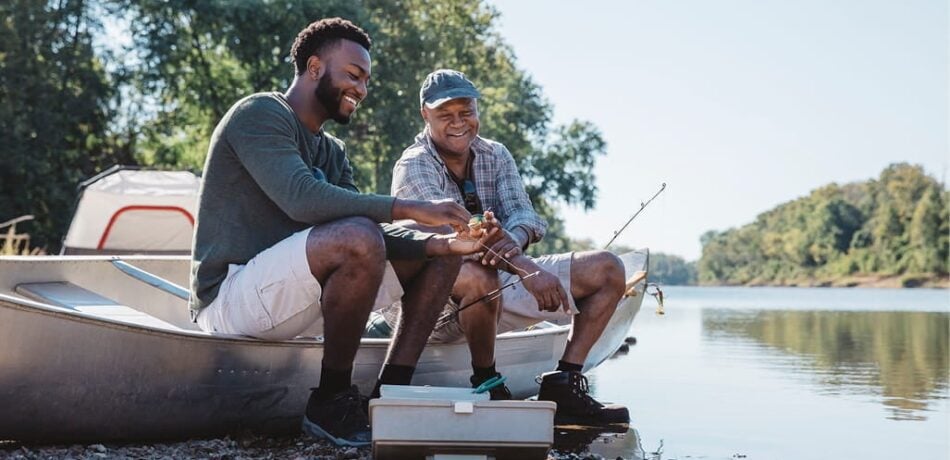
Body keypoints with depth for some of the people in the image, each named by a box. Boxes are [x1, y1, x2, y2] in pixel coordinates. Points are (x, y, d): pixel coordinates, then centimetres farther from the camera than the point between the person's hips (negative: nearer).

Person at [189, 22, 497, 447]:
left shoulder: (331, 152, 17)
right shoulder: (261, 115, -8)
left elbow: (374, 235, 7)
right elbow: (302, 200, -26)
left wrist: (443, 242, -11)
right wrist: (411, 209, -27)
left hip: (298, 295, 9)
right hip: (231, 296, -9)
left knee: (441, 252, 6)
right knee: (359, 238, -35)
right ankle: (330, 402, -18)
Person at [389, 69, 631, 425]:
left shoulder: (495, 155, 9)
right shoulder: (414, 167, -12)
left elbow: (523, 214, -7)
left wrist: (514, 238, -33)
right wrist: (526, 268, -40)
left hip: (504, 279, 7)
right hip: (442, 301, -7)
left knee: (607, 270, -3)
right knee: (479, 276, -42)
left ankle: (563, 384, -9)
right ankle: (486, 384, -17)